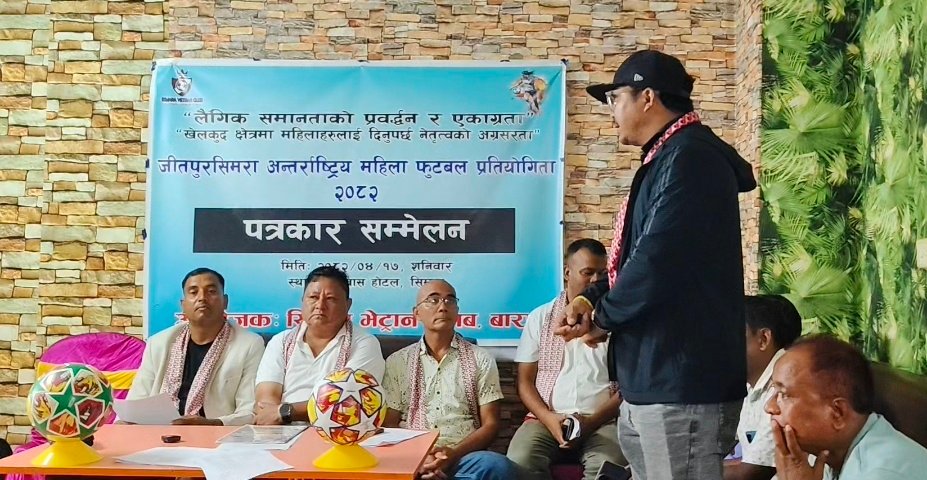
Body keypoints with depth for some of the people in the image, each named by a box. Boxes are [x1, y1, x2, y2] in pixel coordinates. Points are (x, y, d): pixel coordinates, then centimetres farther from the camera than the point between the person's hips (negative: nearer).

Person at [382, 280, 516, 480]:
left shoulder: (480, 359, 12)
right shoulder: (397, 362, 14)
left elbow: (490, 425, 6)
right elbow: (388, 425, 9)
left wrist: (454, 454, -14)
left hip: (462, 456, 1)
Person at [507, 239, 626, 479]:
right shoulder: (540, 317, 11)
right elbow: (525, 381, 9)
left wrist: (592, 422, -11)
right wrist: (548, 418, -10)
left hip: (602, 421, -1)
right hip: (546, 419, 1)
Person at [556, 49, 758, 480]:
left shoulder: (689, 157, -16)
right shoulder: (667, 159, 19)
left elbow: (657, 261, -24)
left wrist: (603, 318, -6)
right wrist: (592, 298, 4)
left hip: (682, 383, -10)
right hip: (655, 379, 10)